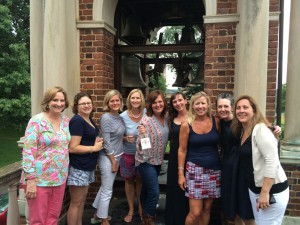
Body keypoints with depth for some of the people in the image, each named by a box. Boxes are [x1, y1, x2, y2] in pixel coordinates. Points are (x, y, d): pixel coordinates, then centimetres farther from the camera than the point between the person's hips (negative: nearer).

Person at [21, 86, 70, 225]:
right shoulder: (37, 121, -12)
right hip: (40, 179, -5)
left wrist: (64, 173, 10)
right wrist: (30, 179, -18)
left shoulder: (66, 121, 5)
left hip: (60, 178, 5)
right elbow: (28, 151, -16)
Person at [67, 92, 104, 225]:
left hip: (87, 167, 9)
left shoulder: (89, 119, 10)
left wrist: (98, 142, 6)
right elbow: (72, 148, -25)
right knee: (76, 203, 2)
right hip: (78, 168, -9)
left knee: (82, 200, 19)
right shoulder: (77, 121, -18)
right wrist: (94, 148, -17)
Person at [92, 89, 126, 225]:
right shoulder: (106, 118, -18)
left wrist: (125, 138, 1)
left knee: (105, 187, 19)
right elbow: (106, 142, -19)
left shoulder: (119, 117, 6)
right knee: (107, 191, 3)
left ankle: (98, 214, 36)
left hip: (116, 156, 8)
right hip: (107, 158, -8)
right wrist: (113, 161, -15)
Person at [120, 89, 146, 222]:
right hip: (128, 154, 0)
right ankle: (131, 209, 31)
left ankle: (140, 207, 35)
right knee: (129, 181, 13)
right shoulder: (123, 116, -12)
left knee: (140, 180, 14)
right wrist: (125, 138, -21)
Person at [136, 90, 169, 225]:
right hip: (146, 161, -7)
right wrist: (141, 134, -40)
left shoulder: (166, 117, -2)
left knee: (147, 190, 21)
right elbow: (141, 145, -23)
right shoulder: (146, 120, -22)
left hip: (158, 160, 7)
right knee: (154, 192, -4)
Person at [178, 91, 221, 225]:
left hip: (214, 170, 3)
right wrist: (181, 173, -3)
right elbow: (182, 150, -2)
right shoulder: (186, 125, -6)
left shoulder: (215, 121, 0)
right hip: (195, 170, -3)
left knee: (207, 209, 13)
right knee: (195, 213, -3)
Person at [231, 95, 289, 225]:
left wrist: (265, 193, -24)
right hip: (254, 188, 8)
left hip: (272, 190, -8)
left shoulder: (260, 129, -17)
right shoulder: (242, 131, 9)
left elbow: (272, 161, -23)